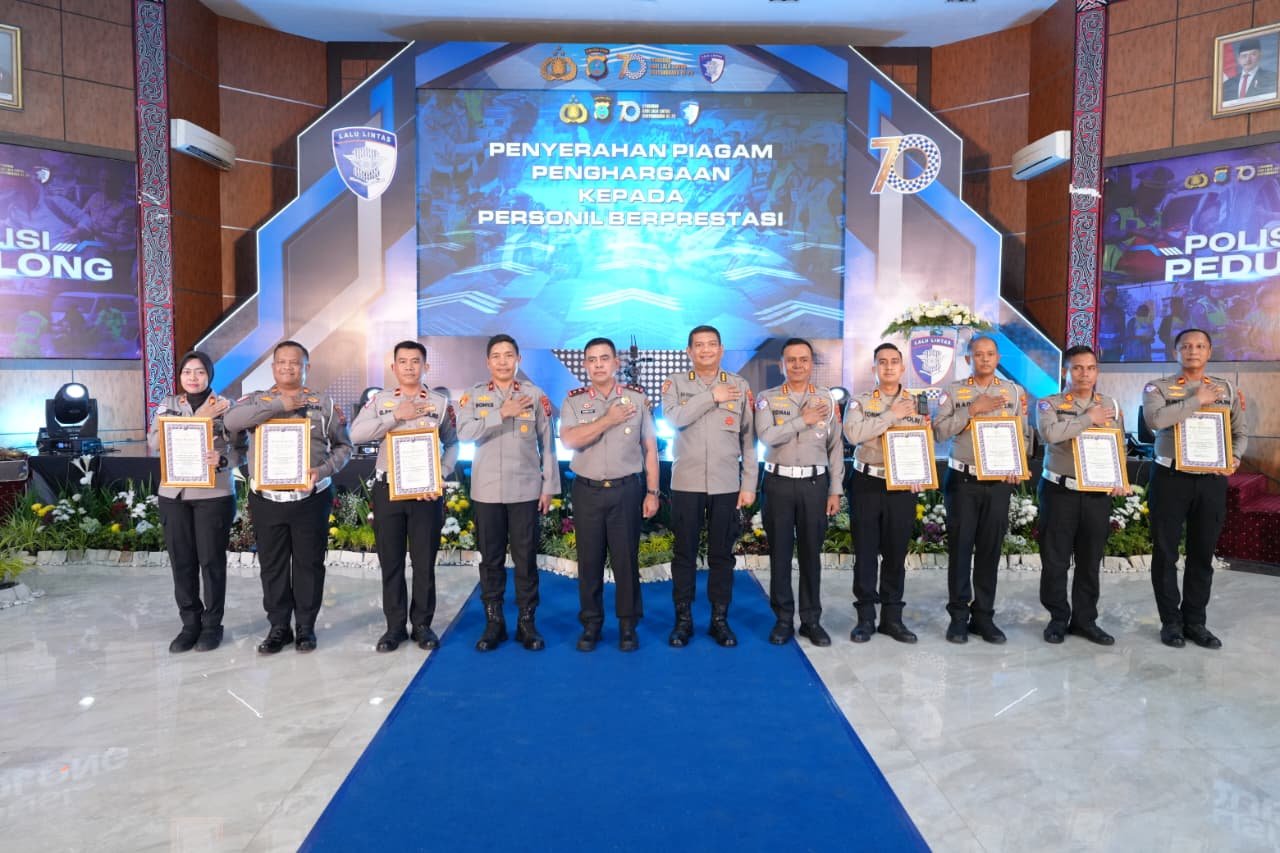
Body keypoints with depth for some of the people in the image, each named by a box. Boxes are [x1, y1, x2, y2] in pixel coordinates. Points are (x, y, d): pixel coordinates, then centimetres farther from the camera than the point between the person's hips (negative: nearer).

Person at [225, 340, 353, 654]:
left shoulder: (325, 404, 5)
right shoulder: (257, 400, 7)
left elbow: (343, 446, 6)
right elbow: (230, 420, -15)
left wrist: (324, 470, -12)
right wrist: (278, 405, -18)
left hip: (311, 497, -1)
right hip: (266, 498, 1)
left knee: (309, 563, 5)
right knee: (272, 565, 9)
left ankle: (306, 626, 18)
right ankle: (278, 627, 21)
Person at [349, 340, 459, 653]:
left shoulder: (441, 402, 4)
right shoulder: (380, 400, 5)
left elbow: (453, 444, 6)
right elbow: (356, 434, -9)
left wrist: (440, 476, -8)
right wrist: (396, 416, -15)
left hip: (426, 491, -1)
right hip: (388, 488, 1)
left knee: (425, 561, 5)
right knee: (390, 561, 7)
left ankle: (422, 624, 18)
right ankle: (395, 626, 18)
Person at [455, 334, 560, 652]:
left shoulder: (535, 395, 3)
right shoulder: (474, 395, 4)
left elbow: (547, 443, 3)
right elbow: (464, 433, -12)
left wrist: (550, 485, 0)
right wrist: (502, 413, -19)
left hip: (525, 490, -1)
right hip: (486, 490, 1)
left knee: (526, 558, 3)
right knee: (491, 558, 8)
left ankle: (527, 622, 15)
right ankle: (494, 622, 19)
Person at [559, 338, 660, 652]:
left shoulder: (637, 397, 3)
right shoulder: (573, 400, 3)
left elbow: (650, 447, 4)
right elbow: (569, 440, -14)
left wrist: (652, 492, 0)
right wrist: (609, 419, -16)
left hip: (627, 489, 0)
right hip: (587, 490, 1)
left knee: (626, 558, 4)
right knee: (589, 558, 7)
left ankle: (628, 625, 17)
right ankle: (591, 624, 20)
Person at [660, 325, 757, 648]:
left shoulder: (740, 386, 6)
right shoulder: (675, 383, 4)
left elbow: (749, 439, 5)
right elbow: (674, 418, -16)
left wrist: (749, 484, 0)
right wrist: (711, 396, -15)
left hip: (726, 485, 1)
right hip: (686, 483, 0)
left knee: (722, 555, 8)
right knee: (684, 554, 5)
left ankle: (720, 620, 19)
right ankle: (683, 620, 17)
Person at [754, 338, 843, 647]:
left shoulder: (826, 398, 7)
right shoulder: (767, 398, 1)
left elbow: (836, 447, 7)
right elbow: (767, 436, -16)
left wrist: (835, 490, 3)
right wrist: (803, 420, -15)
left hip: (814, 483, 1)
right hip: (779, 482, -1)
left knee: (811, 553, 7)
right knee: (780, 552, 5)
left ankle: (812, 619, 18)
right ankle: (783, 619, 16)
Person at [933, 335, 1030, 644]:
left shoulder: (1013, 391, 9)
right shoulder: (953, 392, 1)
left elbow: (1023, 433, 9)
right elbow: (939, 431, -10)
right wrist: (972, 410, -16)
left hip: (999, 481, 2)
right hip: (962, 480, -2)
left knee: (990, 549, 6)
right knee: (960, 547, 1)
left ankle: (983, 616, 15)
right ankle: (959, 616, 9)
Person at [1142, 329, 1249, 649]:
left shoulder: (1227, 389, 10)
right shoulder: (1158, 388, -2)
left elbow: (1240, 431, 13)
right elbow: (1155, 419, -22)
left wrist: (1235, 458, -5)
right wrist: (1197, 400, -16)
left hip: (1212, 479, 3)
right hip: (1171, 477, -3)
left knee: (1203, 553, 10)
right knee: (1166, 552, 4)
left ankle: (1195, 621, 22)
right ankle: (1171, 621, 16)